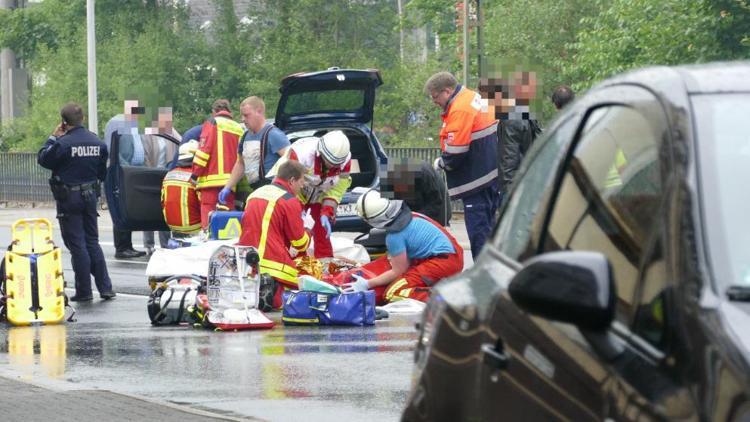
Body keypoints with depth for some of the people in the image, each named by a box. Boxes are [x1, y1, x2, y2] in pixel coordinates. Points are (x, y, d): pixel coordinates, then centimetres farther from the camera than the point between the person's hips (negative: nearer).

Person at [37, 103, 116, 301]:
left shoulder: (63, 143, -17)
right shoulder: (97, 143, 2)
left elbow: (42, 159, -4)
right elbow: (102, 173, 11)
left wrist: (53, 138, 4)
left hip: (69, 199, -5)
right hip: (90, 196, 5)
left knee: (77, 244, 0)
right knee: (92, 242, 14)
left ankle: (84, 291, 2)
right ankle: (105, 287, 10)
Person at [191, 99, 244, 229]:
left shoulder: (212, 123, 2)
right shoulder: (238, 129, 16)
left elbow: (204, 150, -8)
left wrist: (195, 174, -4)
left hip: (211, 180, -5)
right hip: (230, 182, 5)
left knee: (208, 221, -7)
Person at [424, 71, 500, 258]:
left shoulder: (459, 110, -20)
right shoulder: (472, 97, 12)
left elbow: (455, 155, -23)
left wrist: (440, 163, -3)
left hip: (477, 179, -10)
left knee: (478, 231, -6)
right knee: (487, 226, 16)